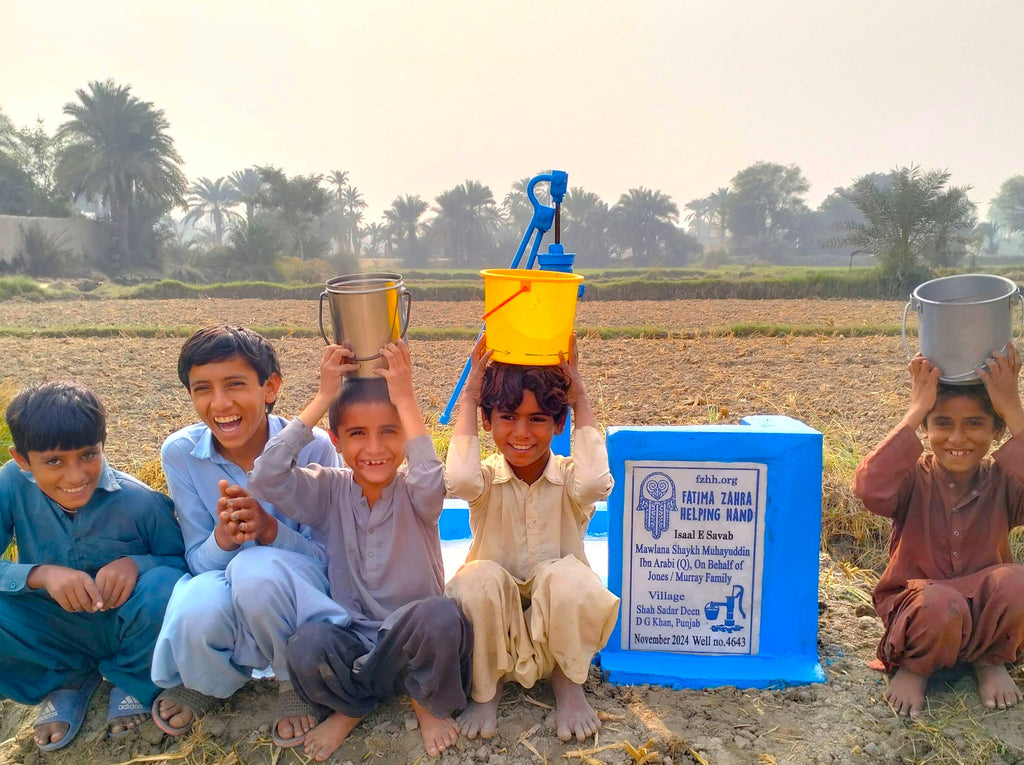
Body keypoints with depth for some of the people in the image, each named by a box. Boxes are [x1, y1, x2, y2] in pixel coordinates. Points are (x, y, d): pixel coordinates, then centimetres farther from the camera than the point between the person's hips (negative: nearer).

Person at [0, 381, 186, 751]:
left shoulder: (142, 502, -22)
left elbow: (186, 564, -12)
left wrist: (137, 563, -33)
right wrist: (41, 574, -37)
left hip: (126, 628, -2)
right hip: (58, 634, 2)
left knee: (161, 586, -34)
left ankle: (132, 681, 1)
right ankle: (67, 678, 5)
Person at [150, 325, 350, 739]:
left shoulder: (313, 447, -17)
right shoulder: (180, 452, -9)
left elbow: (326, 556, -10)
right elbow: (199, 560, -4)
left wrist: (269, 530, -31)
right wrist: (222, 538, -30)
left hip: (299, 593, -2)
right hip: (226, 591, 2)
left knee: (257, 568, -37)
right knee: (196, 614, -35)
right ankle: (211, 681, 6)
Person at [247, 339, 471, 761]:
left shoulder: (413, 492, -9)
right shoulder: (330, 491, -3)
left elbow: (430, 481, -35)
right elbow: (266, 477, -21)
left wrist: (405, 399, -30)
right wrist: (323, 399, -21)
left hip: (414, 638, -1)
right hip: (352, 640, 2)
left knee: (442, 615, -35)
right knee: (307, 644, -32)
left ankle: (430, 705, 1)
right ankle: (349, 707, 6)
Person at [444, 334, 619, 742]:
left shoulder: (568, 476, -11)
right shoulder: (487, 478, -11)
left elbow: (594, 483, -38)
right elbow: (459, 480, -37)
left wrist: (580, 401, -27)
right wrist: (468, 398, -26)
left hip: (557, 618, 0)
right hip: (495, 619, 0)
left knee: (567, 576, -34)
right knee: (479, 578, -33)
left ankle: (568, 683, -4)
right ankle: (485, 689, -6)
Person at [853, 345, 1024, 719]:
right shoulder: (913, 477, -11)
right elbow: (869, 489, -36)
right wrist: (914, 412, -32)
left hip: (985, 610, 3)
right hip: (920, 605, -2)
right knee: (942, 604, -37)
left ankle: (991, 661, 3)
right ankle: (914, 667, -1)